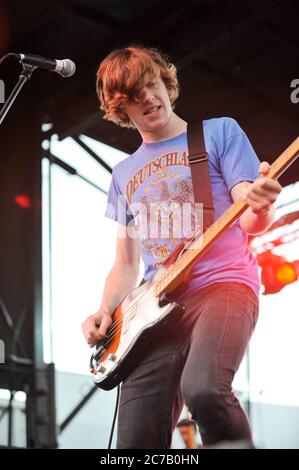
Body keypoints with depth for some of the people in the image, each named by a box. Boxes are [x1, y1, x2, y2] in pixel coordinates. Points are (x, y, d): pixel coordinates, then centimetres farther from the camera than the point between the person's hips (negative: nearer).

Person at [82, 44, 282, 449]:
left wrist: (260, 208, -26)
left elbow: (251, 221, -1)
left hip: (223, 284, -4)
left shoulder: (219, 132, 8)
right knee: (137, 442, -8)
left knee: (202, 389, -34)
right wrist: (105, 312, 3)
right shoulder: (124, 174, 21)